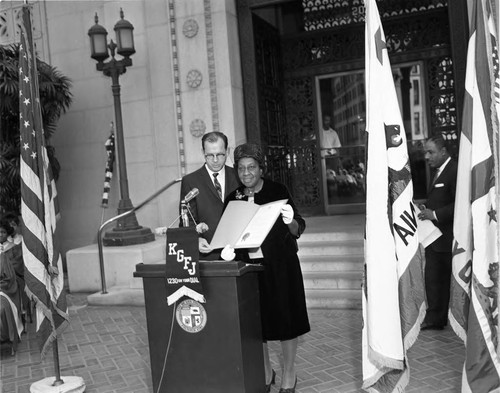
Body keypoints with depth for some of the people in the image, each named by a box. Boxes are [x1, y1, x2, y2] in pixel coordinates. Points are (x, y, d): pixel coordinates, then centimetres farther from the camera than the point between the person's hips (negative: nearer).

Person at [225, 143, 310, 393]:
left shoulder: (277, 191, -6)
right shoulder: (234, 198, 5)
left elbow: (297, 230, -12)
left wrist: (290, 222, -33)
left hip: (279, 266, -3)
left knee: (285, 318, 5)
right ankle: (265, 373, 32)